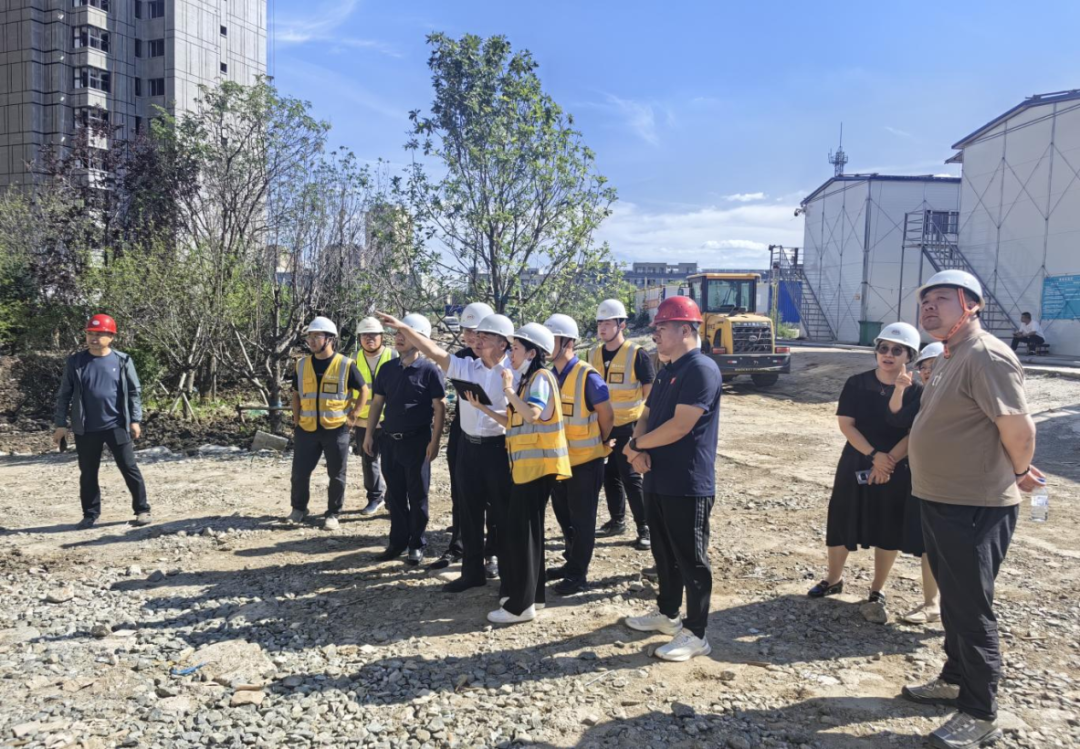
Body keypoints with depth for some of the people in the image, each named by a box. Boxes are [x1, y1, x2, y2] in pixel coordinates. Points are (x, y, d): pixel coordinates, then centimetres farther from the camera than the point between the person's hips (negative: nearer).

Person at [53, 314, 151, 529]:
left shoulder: (122, 361, -1)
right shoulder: (75, 362, 2)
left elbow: (134, 392, 4)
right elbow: (64, 395, 7)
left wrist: (135, 420, -2)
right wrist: (60, 424, 4)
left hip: (117, 426, -2)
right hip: (86, 429, 2)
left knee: (129, 468, 0)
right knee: (88, 473, 10)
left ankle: (142, 510, 9)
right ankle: (90, 514, 23)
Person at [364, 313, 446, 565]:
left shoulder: (429, 370, -9)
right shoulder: (387, 368, 6)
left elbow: (440, 407, -9)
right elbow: (377, 403, 13)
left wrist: (435, 441, -13)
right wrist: (369, 434, 9)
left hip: (417, 441, -5)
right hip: (390, 440, 5)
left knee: (417, 495, 5)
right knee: (395, 495, 11)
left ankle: (417, 545, 18)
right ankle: (398, 541, 23)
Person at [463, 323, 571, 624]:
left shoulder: (541, 376, -12)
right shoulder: (526, 380, 17)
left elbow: (531, 415, -28)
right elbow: (513, 422, 17)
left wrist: (508, 390, -20)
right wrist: (483, 407, 10)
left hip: (537, 465, -10)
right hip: (524, 465, 10)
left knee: (522, 532, -6)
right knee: (520, 530, 14)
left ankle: (521, 604, 1)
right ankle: (531, 593, 24)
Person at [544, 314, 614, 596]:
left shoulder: (587, 376, -18)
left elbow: (607, 416, -9)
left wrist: (599, 443, 4)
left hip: (585, 460, -6)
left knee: (582, 518, 5)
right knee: (564, 515, 18)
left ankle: (578, 574, 18)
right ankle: (572, 562, 36)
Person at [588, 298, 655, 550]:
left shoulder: (637, 354, -11)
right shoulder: (593, 355, 6)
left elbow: (650, 393, -8)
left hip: (628, 426, -5)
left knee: (630, 477, -3)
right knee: (609, 476, 13)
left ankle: (645, 528, 9)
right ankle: (617, 521, 29)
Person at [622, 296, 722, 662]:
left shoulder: (701, 369, -17)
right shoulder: (668, 370, 14)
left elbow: (680, 426, -24)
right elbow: (647, 416, 14)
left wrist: (636, 444, -11)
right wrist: (639, 449, -8)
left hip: (688, 485, -9)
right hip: (658, 480, 9)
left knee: (691, 560, 1)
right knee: (664, 553, 20)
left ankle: (695, 634, 12)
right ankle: (667, 613, 36)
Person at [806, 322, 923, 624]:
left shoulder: (916, 391, -5)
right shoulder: (857, 383, -3)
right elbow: (845, 424, -8)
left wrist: (889, 461, -20)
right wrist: (873, 455, -19)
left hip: (898, 470, -1)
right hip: (855, 464, 1)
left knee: (889, 532, 6)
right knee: (842, 524, 8)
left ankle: (877, 593, 22)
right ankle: (833, 579, 29)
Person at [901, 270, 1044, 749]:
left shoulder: (986, 356, -20)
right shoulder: (949, 357, 12)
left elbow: (1018, 426, -25)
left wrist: (1019, 474, -6)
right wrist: (1017, 470, 14)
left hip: (975, 507, -10)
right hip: (942, 501, 10)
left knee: (972, 609, 1)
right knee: (953, 602, 21)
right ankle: (956, 681, 37)